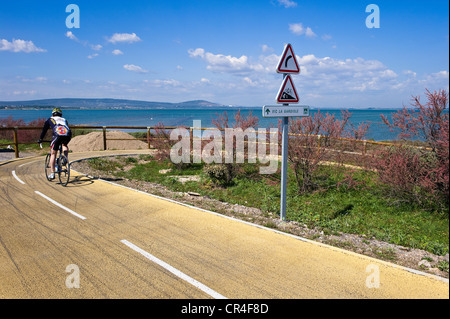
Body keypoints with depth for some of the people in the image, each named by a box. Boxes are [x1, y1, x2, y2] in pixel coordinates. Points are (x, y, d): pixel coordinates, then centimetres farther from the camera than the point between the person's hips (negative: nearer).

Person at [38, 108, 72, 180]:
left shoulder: (50, 120, 31)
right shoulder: (64, 120, 37)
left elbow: (44, 130, 34)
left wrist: (40, 140, 46)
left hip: (58, 134, -2)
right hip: (68, 135, 2)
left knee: (53, 154, 12)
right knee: (64, 145, 37)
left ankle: (52, 174, 11)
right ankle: (66, 157, 10)